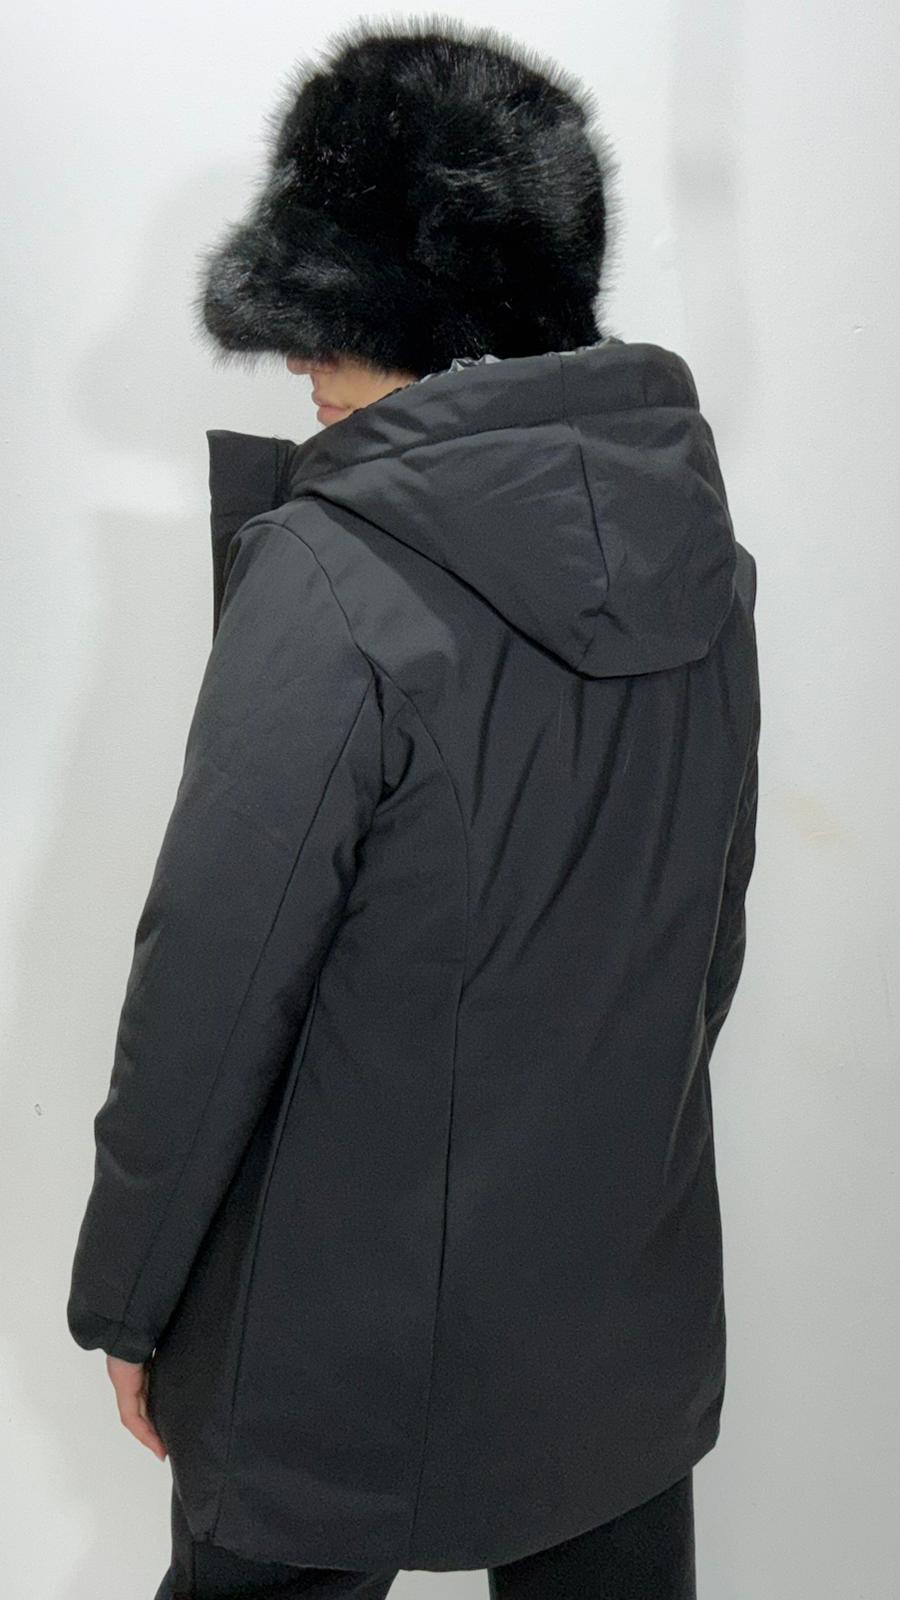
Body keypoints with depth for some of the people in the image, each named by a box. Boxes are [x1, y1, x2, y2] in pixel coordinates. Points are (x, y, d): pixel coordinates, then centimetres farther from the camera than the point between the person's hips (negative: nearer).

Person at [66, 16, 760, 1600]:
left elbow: (209, 990, -18)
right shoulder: (695, 541, -2)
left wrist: (122, 1294, -4)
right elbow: (715, 930, 7)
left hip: (358, 1351, -5)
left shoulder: (331, 584, -22)